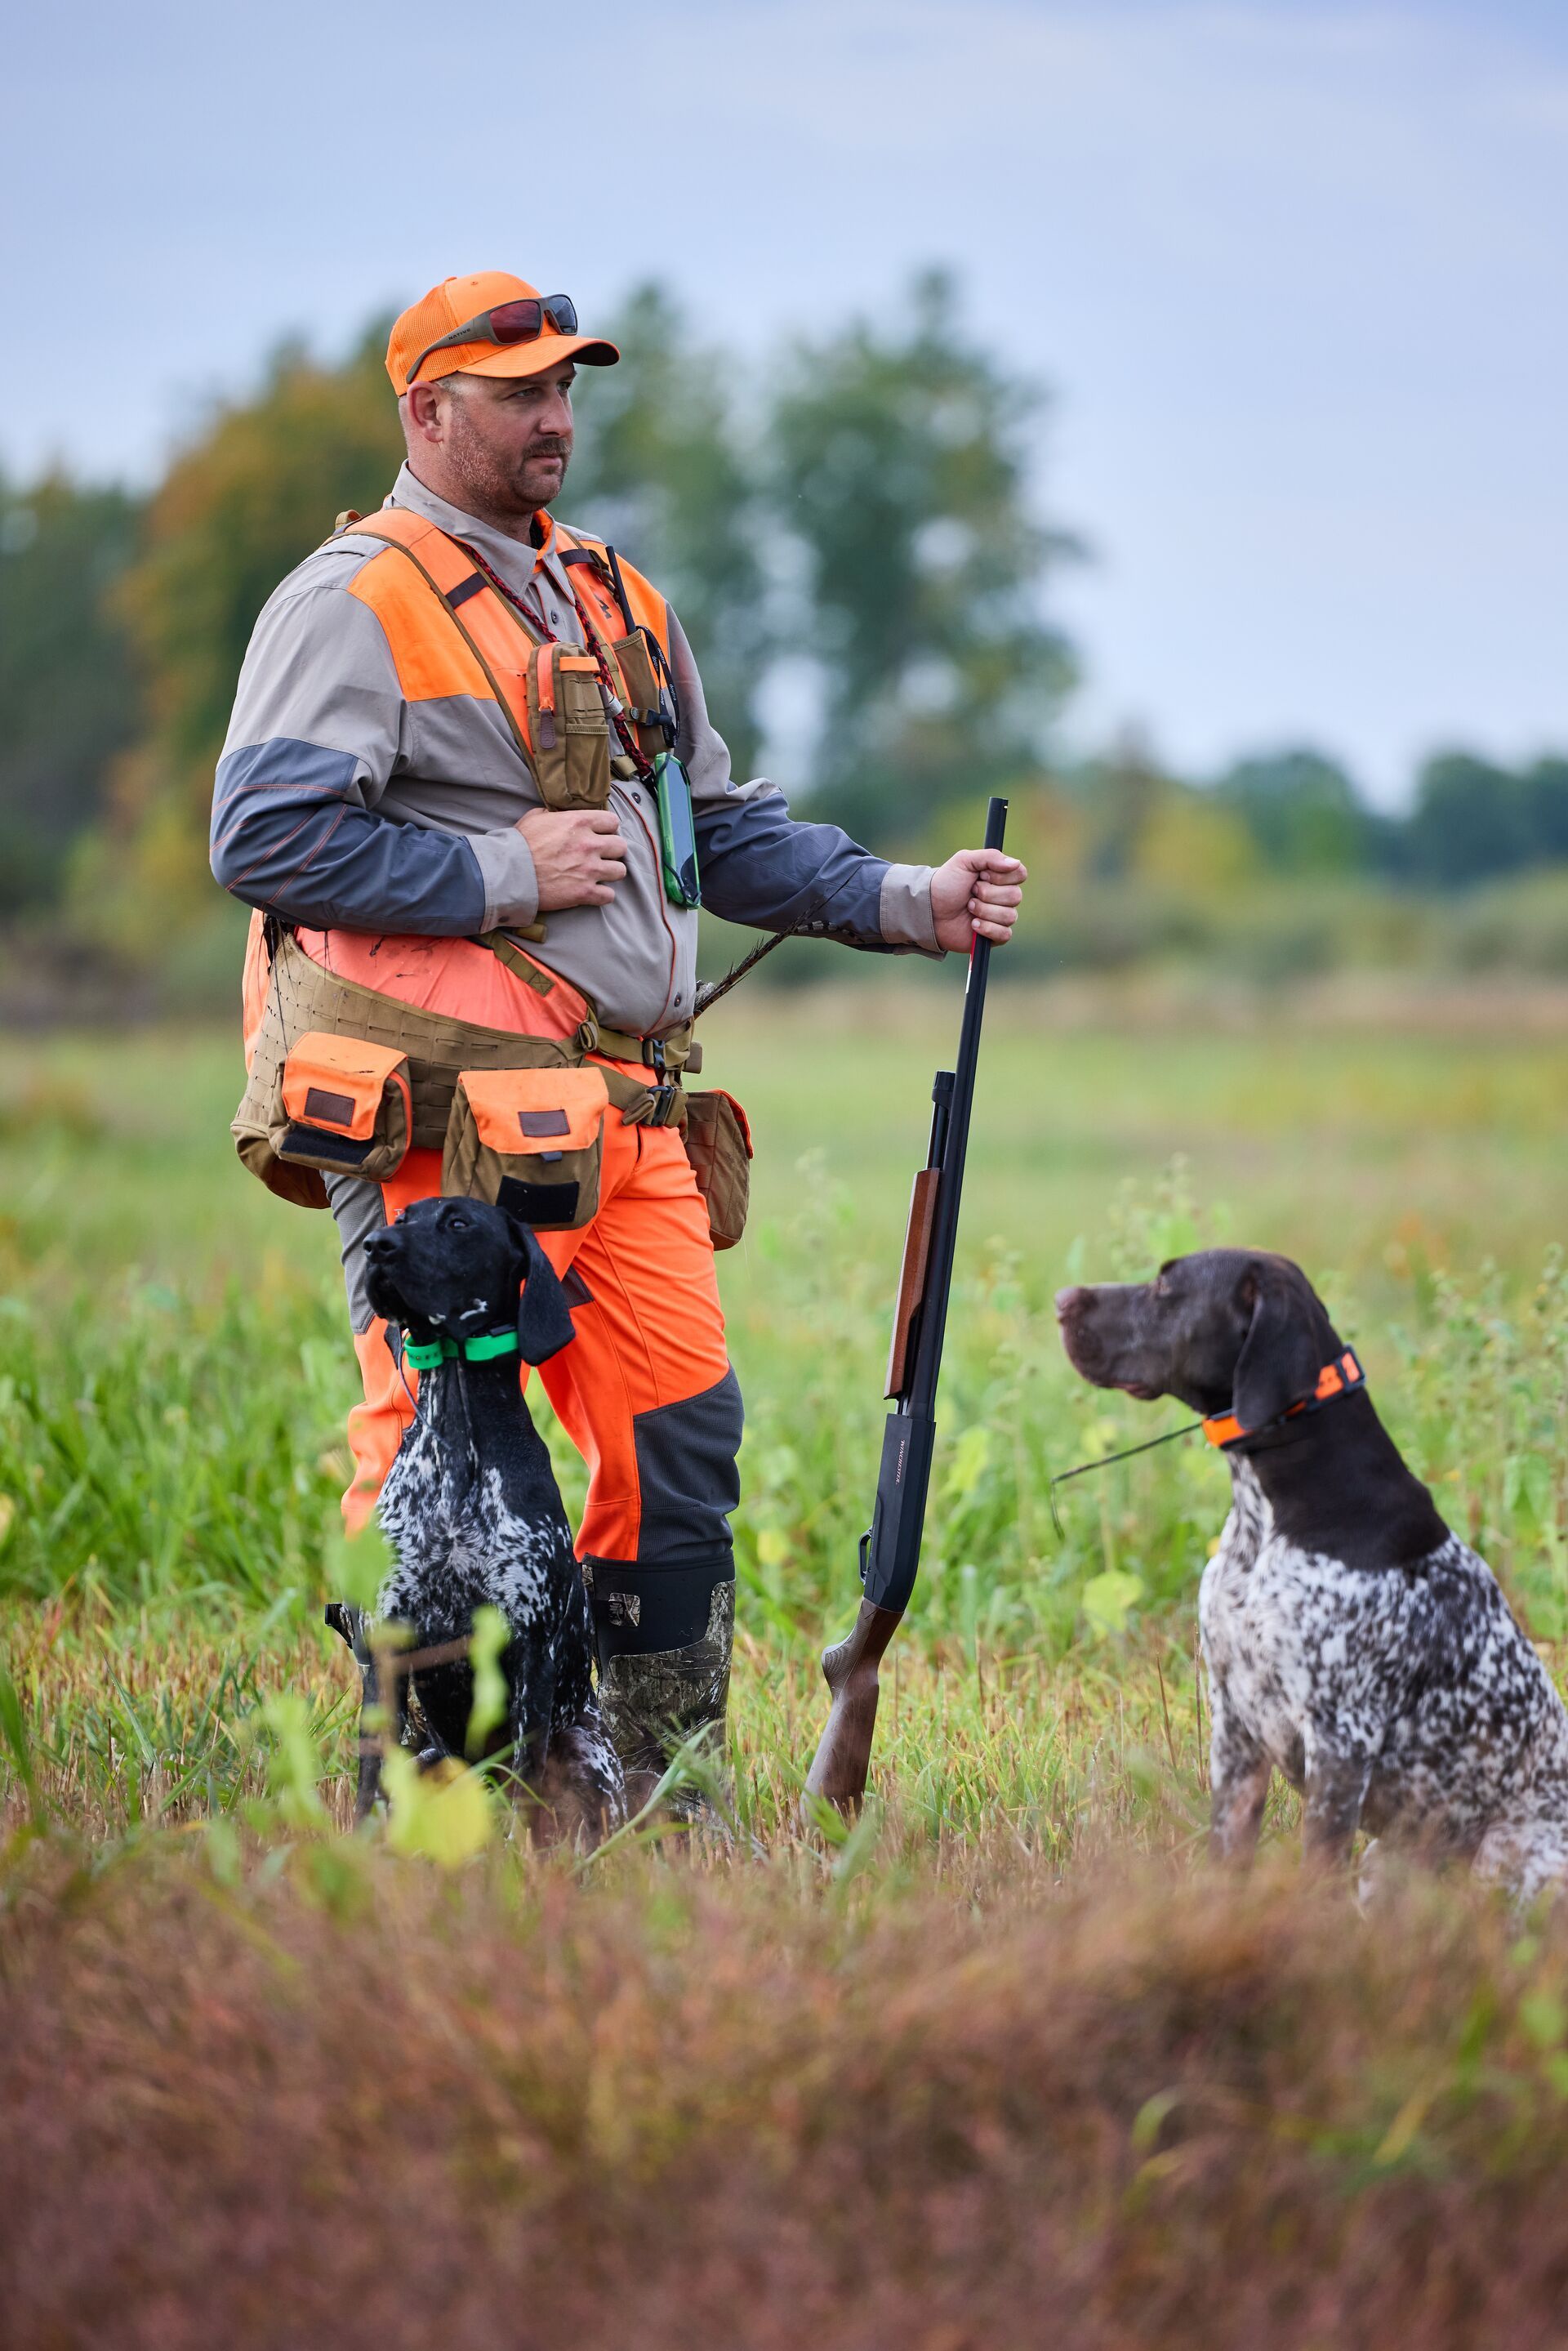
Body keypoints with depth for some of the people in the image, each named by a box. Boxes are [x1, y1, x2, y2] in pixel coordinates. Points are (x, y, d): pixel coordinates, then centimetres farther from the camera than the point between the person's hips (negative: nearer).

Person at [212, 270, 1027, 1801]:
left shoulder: (613, 604, 21)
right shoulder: (356, 601, -4)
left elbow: (724, 829, 25)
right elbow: (265, 840, -13)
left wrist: (910, 905, 12)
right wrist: (504, 877, -12)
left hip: (622, 1101, 8)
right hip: (452, 1103, -7)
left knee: (682, 1421, 5)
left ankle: (668, 1781, 15)